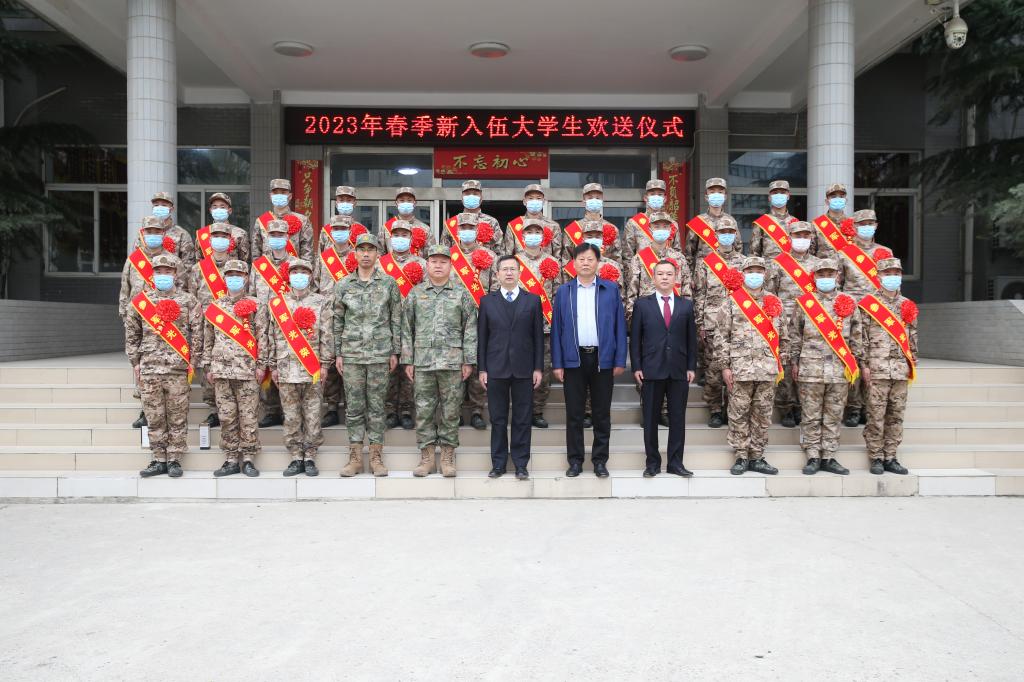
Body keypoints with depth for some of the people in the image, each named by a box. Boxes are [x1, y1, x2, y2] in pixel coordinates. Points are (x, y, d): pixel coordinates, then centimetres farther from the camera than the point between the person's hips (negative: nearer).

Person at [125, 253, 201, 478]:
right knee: (154, 418, 6)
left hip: (178, 369, -2)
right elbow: (132, 334, 13)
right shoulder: (140, 301, 9)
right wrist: (135, 362, 8)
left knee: (177, 417, 2)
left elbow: (197, 334, 2)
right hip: (149, 368, 2)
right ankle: (159, 460, 15)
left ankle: (174, 460, 11)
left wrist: (193, 362, -2)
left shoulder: (188, 301, 4)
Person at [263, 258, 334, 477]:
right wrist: (273, 366, 7)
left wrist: (325, 363, -3)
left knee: (312, 415, 2)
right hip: (286, 369, 2)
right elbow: (271, 336, 11)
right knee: (291, 416, 5)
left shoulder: (322, 302, 5)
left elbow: (327, 335, 2)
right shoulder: (276, 303, 10)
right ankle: (296, 457, 13)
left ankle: (310, 457, 11)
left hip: (313, 369, -1)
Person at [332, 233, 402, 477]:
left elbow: (396, 319, 4)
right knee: (353, 407, 5)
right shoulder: (343, 285, 6)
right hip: (351, 354, 1)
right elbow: (338, 321, 10)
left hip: (380, 354, -1)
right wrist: (338, 354, 6)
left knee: (377, 406, 4)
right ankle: (355, 457, 13)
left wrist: (395, 352, 1)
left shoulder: (389, 283, 3)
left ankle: (376, 457, 12)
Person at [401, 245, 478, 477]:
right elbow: (407, 329, 9)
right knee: (423, 410, 4)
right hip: (422, 361, 1)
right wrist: (407, 360, 4)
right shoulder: (415, 293, 9)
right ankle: (426, 456, 14)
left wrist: (468, 361, -2)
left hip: (452, 362, -1)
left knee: (450, 411, 3)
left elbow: (470, 329, 3)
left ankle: (448, 457, 13)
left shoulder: (462, 294, 6)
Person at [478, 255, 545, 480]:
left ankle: (521, 464, 13)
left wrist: (539, 368, -1)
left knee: (522, 419, 4)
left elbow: (538, 336, 4)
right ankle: (498, 464, 15)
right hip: (496, 369, 0)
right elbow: (482, 337, 6)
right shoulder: (487, 301, 7)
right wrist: (482, 368, 1)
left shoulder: (533, 300, 6)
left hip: (523, 369, 0)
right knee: (498, 419, 6)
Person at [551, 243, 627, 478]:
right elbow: (556, 329, 4)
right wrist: (557, 363, -2)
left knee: (602, 413, 6)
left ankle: (600, 460, 17)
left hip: (603, 359, 0)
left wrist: (620, 361, -3)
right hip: (573, 359, 0)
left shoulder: (611, 289, 4)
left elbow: (619, 326, 3)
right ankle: (575, 460, 15)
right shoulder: (563, 291, 6)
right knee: (574, 413, 5)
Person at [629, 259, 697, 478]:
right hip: (651, 369, -1)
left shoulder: (686, 305, 9)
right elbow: (635, 338, 2)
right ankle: (652, 462, 14)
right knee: (650, 419, 4)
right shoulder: (642, 304, 4)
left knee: (678, 418, 5)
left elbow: (691, 338, 9)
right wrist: (636, 367, -5)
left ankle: (675, 463, 14)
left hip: (679, 370, 2)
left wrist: (692, 367, 2)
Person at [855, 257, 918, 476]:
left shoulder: (908, 306, 15)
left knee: (896, 415, 6)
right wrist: (864, 364, -8)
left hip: (901, 369, 4)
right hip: (877, 369, -4)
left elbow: (912, 337, 18)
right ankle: (876, 458, 5)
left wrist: (913, 364, 13)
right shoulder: (868, 304, 0)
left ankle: (890, 457, 14)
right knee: (876, 415, -3)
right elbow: (861, 337, -3)